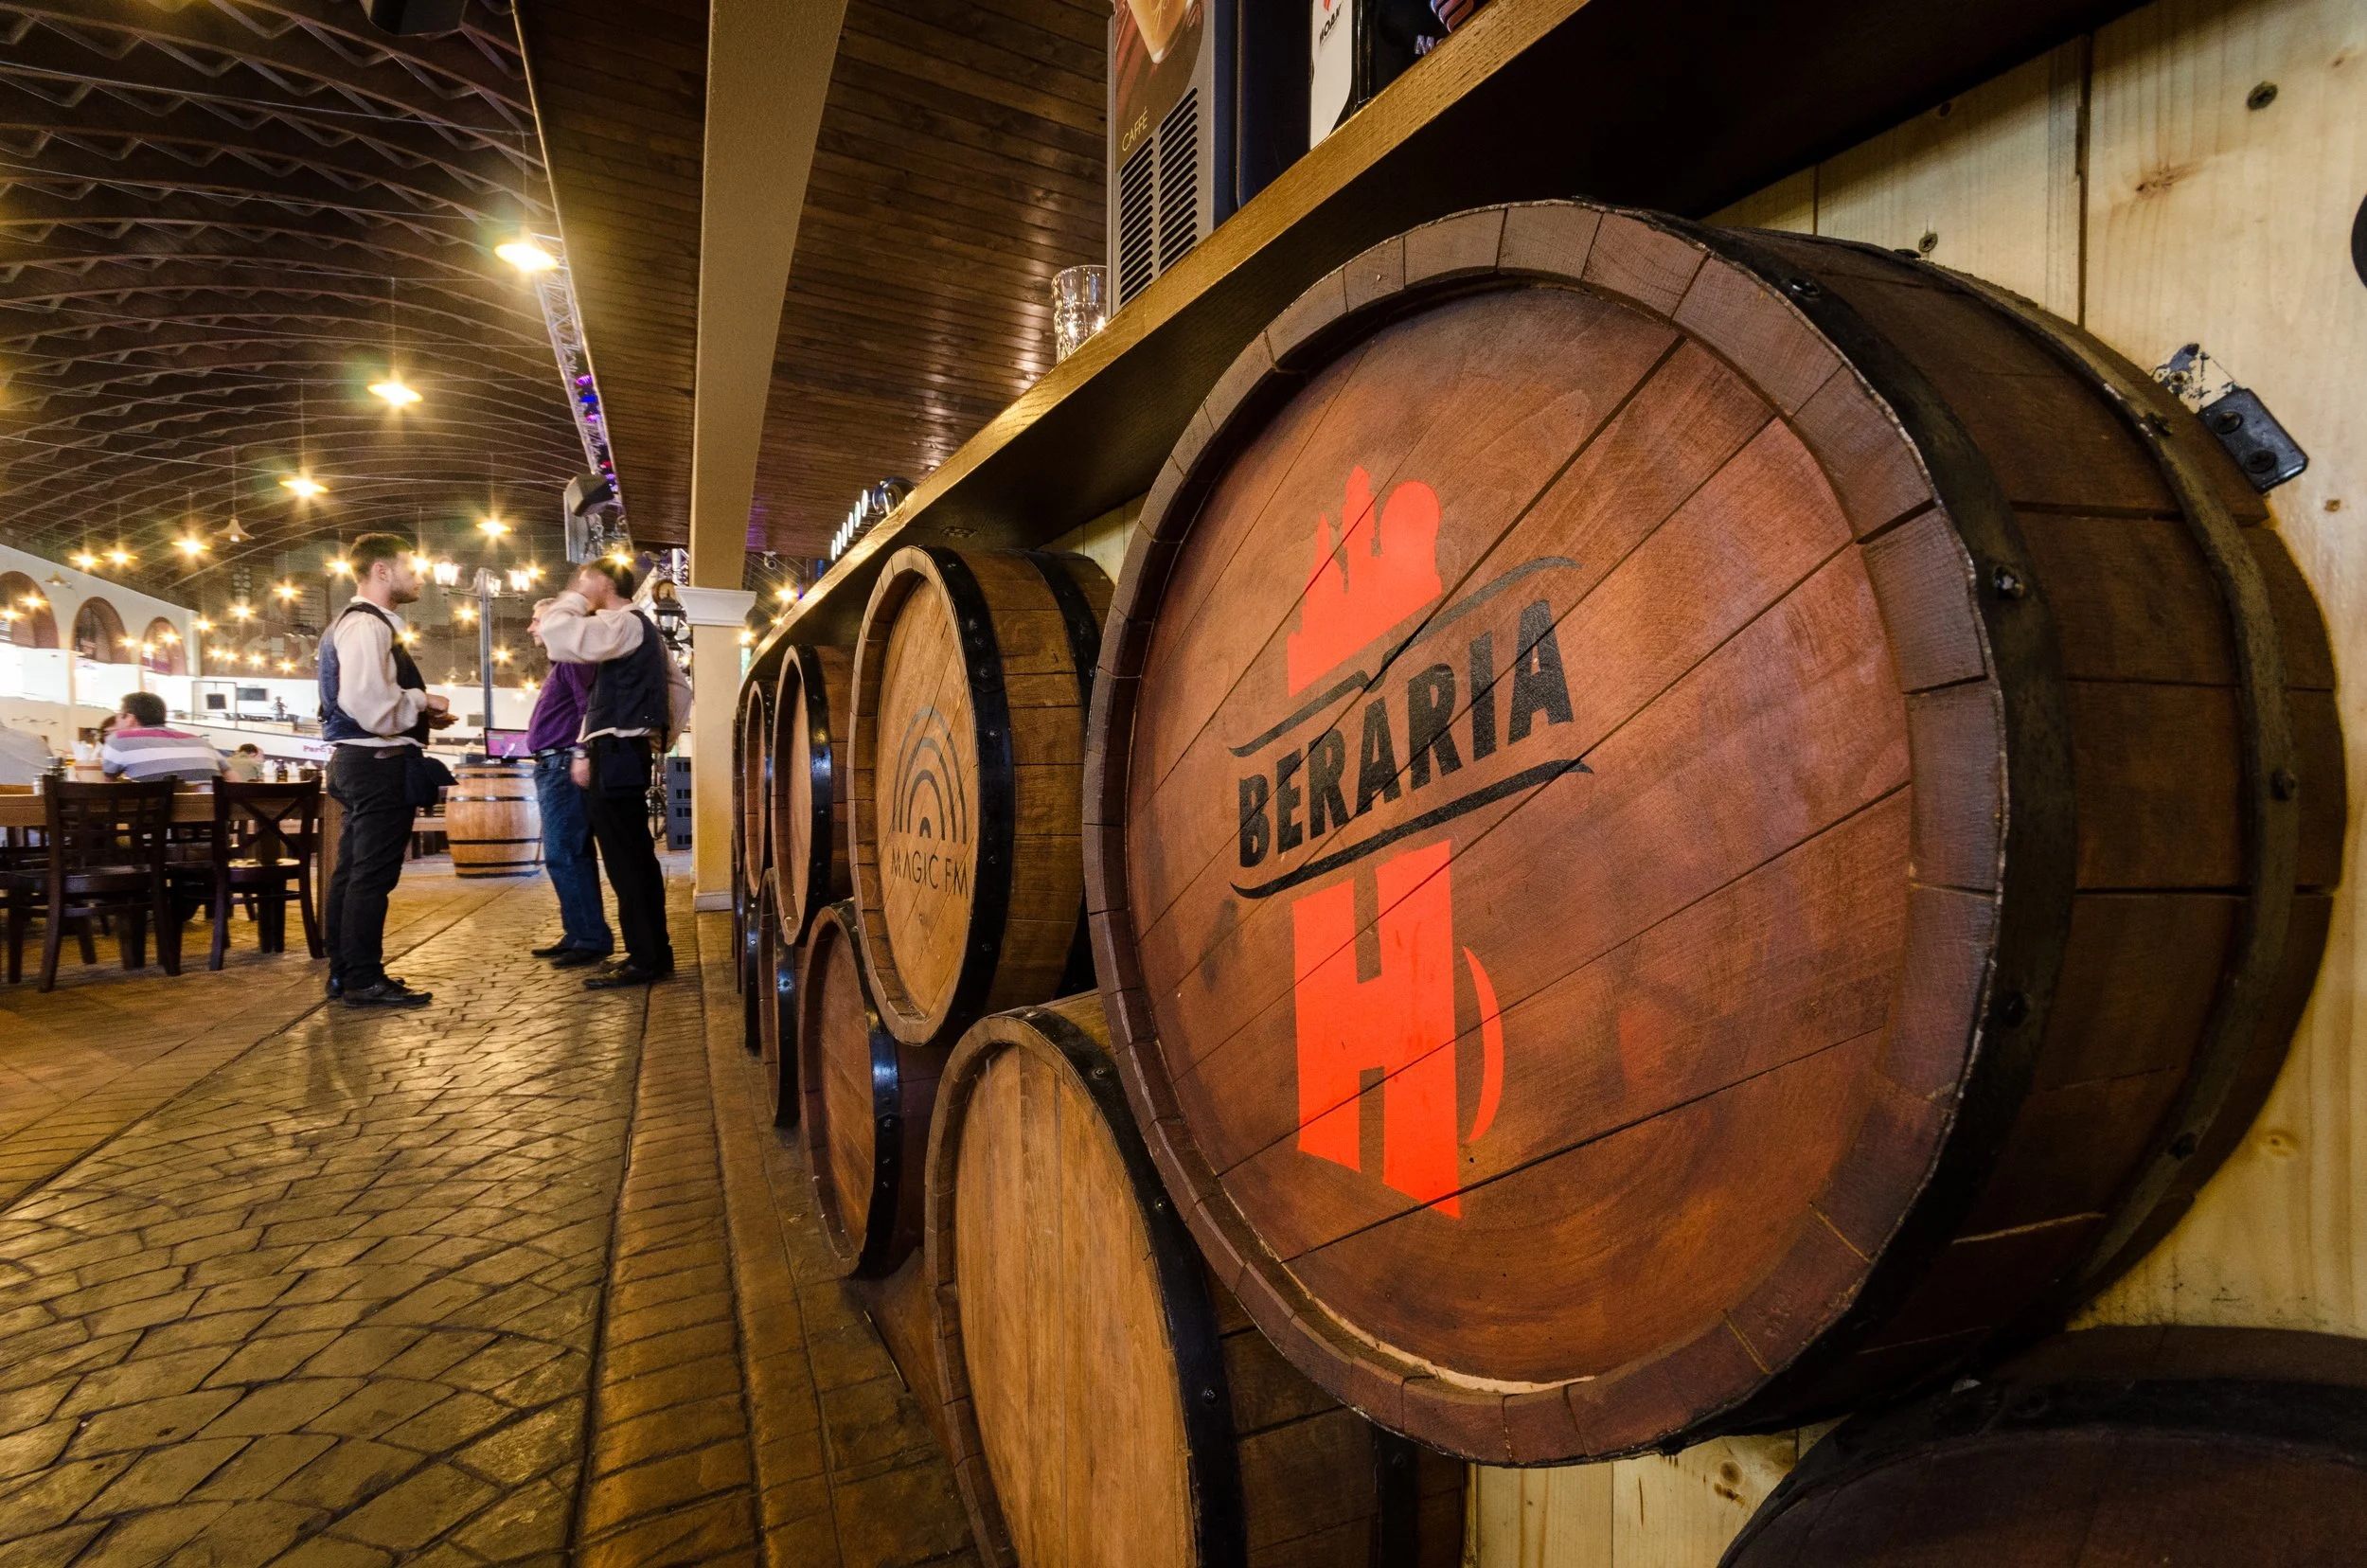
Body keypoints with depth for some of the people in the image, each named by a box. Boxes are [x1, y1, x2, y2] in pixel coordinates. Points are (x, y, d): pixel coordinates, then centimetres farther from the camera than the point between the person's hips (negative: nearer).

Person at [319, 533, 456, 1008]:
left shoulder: (359, 623, 20)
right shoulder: (366, 625, -14)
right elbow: (370, 705, -25)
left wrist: (419, 713, 12)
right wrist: (421, 702, -10)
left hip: (361, 760, 11)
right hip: (380, 762, -11)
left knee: (352, 872, 15)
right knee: (372, 875, -6)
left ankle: (344, 973, 24)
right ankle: (364, 981, -1)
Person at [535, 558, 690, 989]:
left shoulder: (623, 623, -10)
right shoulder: (640, 628, 22)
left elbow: (560, 638, -24)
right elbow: (680, 687, 27)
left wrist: (573, 598, -7)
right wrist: (662, 736, 22)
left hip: (616, 754, -10)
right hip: (629, 752, 11)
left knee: (626, 860, -8)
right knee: (636, 857, 12)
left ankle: (644, 959, -6)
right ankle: (654, 952, 17)